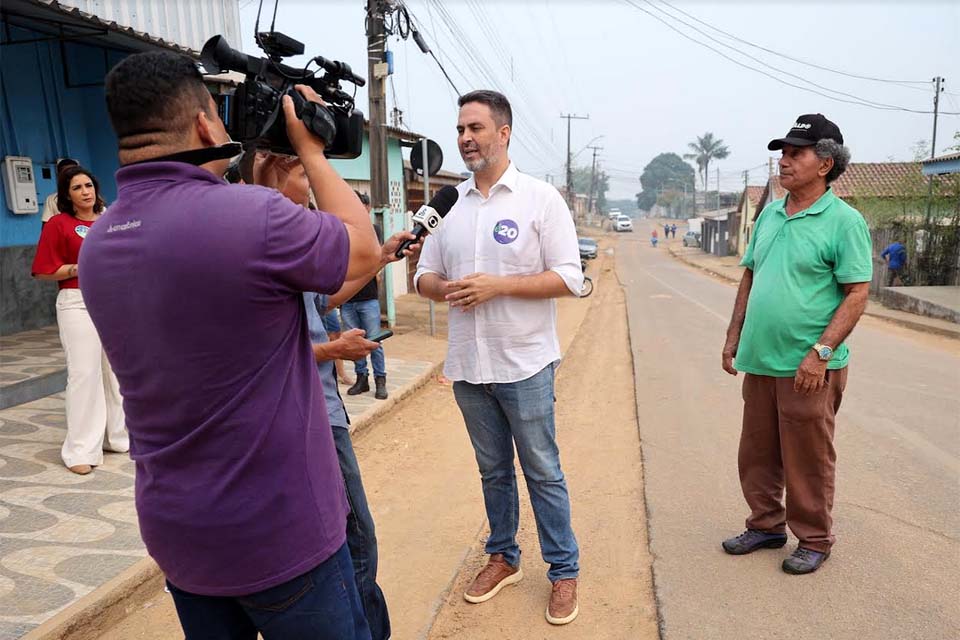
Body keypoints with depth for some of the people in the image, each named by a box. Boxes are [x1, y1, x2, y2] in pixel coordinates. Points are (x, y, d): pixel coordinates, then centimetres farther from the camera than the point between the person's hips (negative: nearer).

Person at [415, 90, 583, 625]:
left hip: (525, 364, -4)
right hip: (468, 365, 4)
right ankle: (503, 557, 36)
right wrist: (446, 289, -12)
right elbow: (424, 276, 11)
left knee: (543, 473, 6)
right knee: (494, 470, 18)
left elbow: (570, 278, -10)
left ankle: (564, 571, 25)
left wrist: (498, 285, -20)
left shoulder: (540, 197, -6)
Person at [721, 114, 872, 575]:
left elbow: (857, 294, -12)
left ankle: (814, 540, 26)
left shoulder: (843, 221, -9)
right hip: (759, 362, 7)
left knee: (808, 460, 7)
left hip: (809, 368, -6)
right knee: (757, 455, 16)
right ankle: (766, 526, 34)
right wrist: (733, 337, 12)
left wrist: (821, 352, -19)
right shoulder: (769, 214, 11)